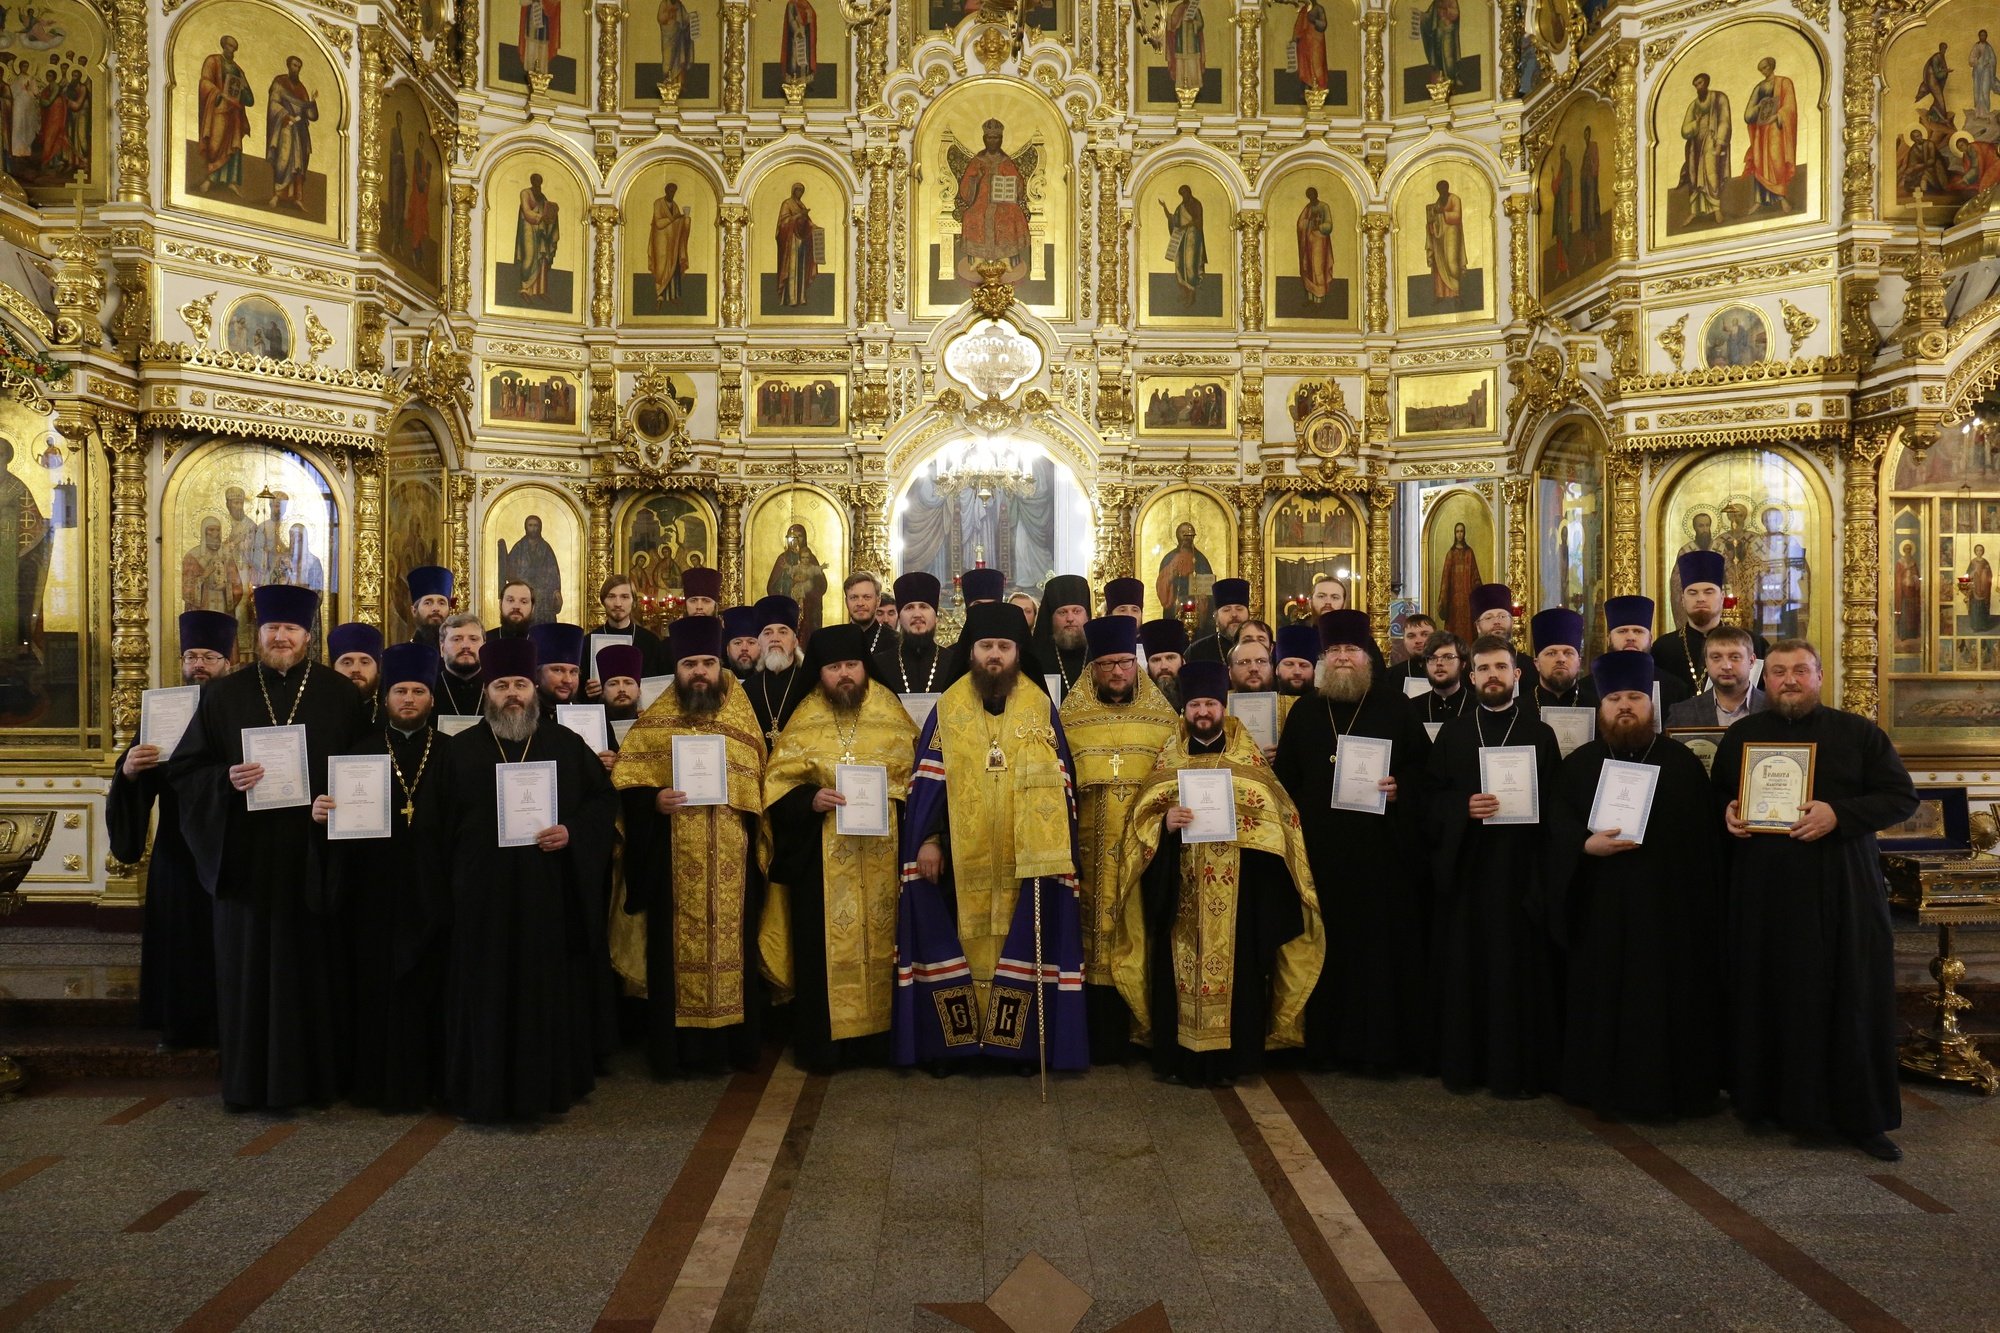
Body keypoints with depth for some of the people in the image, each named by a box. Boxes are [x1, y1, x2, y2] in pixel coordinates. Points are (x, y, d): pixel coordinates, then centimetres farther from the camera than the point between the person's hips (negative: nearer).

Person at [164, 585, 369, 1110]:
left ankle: (315, 1075, 16)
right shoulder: (225, 695, 7)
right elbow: (184, 770, 6)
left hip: (314, 855, -1)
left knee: (313, 964, 5)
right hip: (247, 854, 1)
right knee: (249, 965, 6)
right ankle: (249, 1079, 18)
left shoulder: (339, 695, 3)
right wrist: (226, 779, -13)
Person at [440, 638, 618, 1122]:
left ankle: (550, 1083, 18)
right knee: (487, 990, 5)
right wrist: (452, 876, -3)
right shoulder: (462, 748, 7)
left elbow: (605, 800, 5)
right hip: (483, 893, 0)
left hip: (551, 893, 0)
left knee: (550, 987, 5)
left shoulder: (567, 744, 5)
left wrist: (572, 831, -12)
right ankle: (488, 1089, 17)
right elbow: (444, 821, 6)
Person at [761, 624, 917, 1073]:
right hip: (821, 857, -1)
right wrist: (810, 800, -18)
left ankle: (880, 1036, 18)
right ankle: (823, 1043, 12)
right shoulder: (804, 722, 3)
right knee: (827, 944, 2)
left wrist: (894, 795, -10)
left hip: (882, 853, 1)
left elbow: (917, 771, 7)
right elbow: (777, 784, 0)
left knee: (883, 939, 5)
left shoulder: (891, 715, 5)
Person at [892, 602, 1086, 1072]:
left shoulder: (1041, 709, 4)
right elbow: (928, 781, 2)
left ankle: (1020, 1041, 15)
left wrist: (1057, 851, -6)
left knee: (1022, 947, 3)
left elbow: (1060, 785, 3)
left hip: (1025, 858, 0)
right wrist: (927, 839, -8)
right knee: (959, 941, 2)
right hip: (961, 857, 0)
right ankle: (950, 1039, 14)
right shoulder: (948, 708, 4)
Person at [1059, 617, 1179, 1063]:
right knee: (1092, 935, 0)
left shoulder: (1162, 718, 7)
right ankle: (1096, 1038, 11)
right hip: (1088, 850, 0)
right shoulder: (1069, 717, 6)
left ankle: (1136, 1033, 15)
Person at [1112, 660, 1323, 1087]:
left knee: (1234, 968, -2)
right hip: (1182, 894, 1)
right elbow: (1142, 822, 6)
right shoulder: (1167, 765, 9)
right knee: (1181, 968, -1)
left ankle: (1229, 1057, 11)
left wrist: (1246, 823, -15)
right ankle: (1183, 1058, 10)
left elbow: (1276, 819, 5)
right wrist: (1165, 823, -15)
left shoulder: (1249, 763, 7)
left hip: (1237, 893, 0)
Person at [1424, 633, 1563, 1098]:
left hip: (1520, 869, -1)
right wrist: (1463, 808, -12)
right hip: (1464, 868, 2)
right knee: (1464, 966, 4)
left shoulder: (1540, 733, 6)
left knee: (1519, 968, 0)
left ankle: (1519, 1067, 12)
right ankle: (1463, 1063, 16)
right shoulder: (1452, 733, 10)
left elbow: (1553, 804, 2)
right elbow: (1432, 799, 6)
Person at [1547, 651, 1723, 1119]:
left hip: (1669, 904, 0)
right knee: (1604, 996, 5)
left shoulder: (1683, 762, 5)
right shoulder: (1579, 763, 7)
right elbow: (1557, 821, -1)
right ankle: (1605, 1085, 16)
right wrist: (1586, 844, -22)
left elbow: (1704, 836, 2)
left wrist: (1701, 901, -5)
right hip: (1601, 905, 1)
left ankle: (1670, 1086, 17)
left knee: (1666, 995, 3)